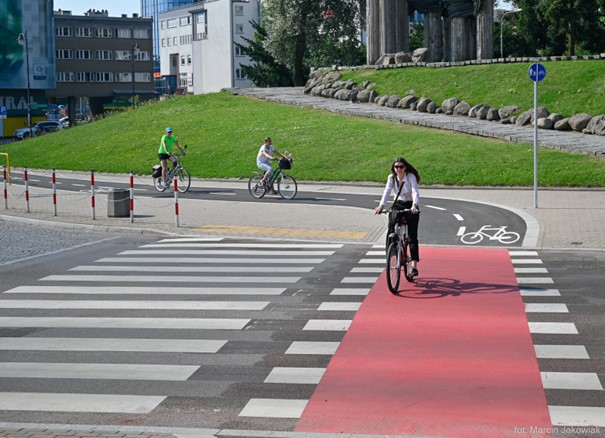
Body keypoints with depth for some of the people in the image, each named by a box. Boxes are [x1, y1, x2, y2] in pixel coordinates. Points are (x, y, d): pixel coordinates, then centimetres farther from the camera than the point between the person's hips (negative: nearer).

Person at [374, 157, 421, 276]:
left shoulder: (411, 176, -16)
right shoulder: (392, 177, -7)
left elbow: (415, 192, -28)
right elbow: (387, 191, -17)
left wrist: (414, 205, -46)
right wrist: (381, 205, -34)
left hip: (411, 206, -3)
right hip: (398, 205, 3)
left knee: (412, 236, -8)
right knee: (391, 232, -15)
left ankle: (414, 265, -7)